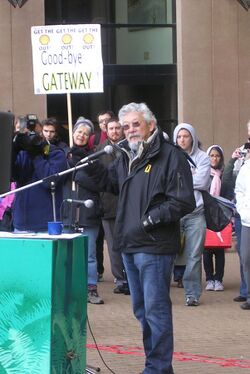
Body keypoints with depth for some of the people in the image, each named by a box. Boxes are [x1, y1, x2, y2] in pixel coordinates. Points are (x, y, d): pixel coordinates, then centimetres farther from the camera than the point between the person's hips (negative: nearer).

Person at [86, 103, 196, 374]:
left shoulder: (170, 156, -11)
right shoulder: (126, 156, 14)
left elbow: (183, 201, -17)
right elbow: (110, 181, 31)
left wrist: (151, 218, -19)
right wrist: (88, 165, 16)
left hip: (154, 246, -9)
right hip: (130, 244, 9)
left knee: (156, 310, -5)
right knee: (141, 309, 16)